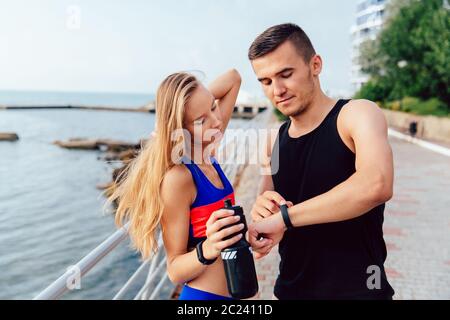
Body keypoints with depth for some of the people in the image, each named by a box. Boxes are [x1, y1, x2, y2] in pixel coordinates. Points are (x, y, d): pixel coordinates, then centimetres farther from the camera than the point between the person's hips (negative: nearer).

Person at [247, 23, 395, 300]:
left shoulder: (358, 114, -15)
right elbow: (270, 223, 8)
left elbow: (377, 185, -35)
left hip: (356, 289, -5)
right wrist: (261, 211, -15)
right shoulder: (277, 140, 2)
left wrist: (283, 216, -31)